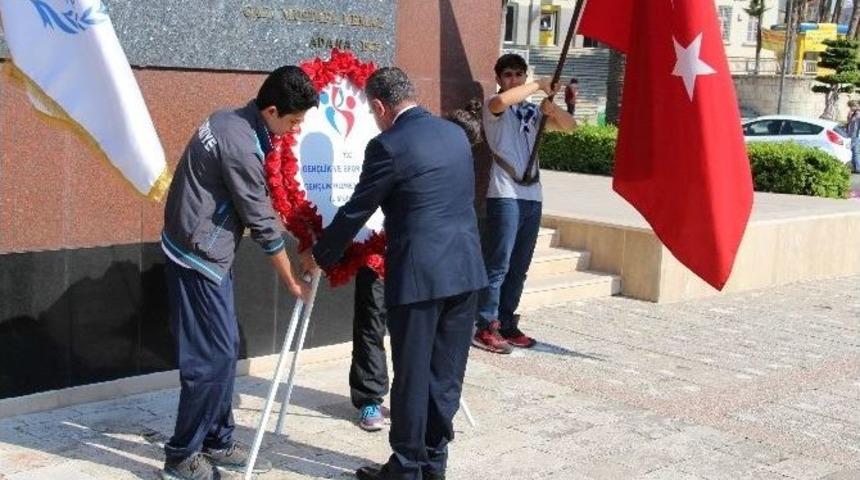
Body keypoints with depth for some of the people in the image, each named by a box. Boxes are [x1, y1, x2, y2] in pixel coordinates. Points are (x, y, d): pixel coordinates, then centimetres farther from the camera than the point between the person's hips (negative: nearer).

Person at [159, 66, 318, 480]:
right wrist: (291, 281, -5)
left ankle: (217, 442, 23)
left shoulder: (230, 121, 7)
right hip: (198, 257, -10)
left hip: (206, 252, 10)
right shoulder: (241, 146, -22)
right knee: (212, 355, -5)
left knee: (224, 349, 13)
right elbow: (262, 222, -16)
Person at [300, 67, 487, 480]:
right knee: (446, 371, 13)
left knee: (411, 375, 4)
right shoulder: (455, 133, 10)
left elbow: (355, 212, -4)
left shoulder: (387, 146, -12)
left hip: (419, 275, -7)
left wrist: (318, 255, 11)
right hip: (465, 269, 7)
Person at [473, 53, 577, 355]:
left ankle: (506, 325, 17)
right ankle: (486, 329, -3)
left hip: (532, 196, 7)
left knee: (519, 267, 10)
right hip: (505, 195, -6)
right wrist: (540, 85, -15)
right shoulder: (495, 108, 1)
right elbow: (501, 101, -24)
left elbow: (570, 126, 16)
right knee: (498, 264, -8)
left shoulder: (532, 111, 19)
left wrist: (552, 108, -4)